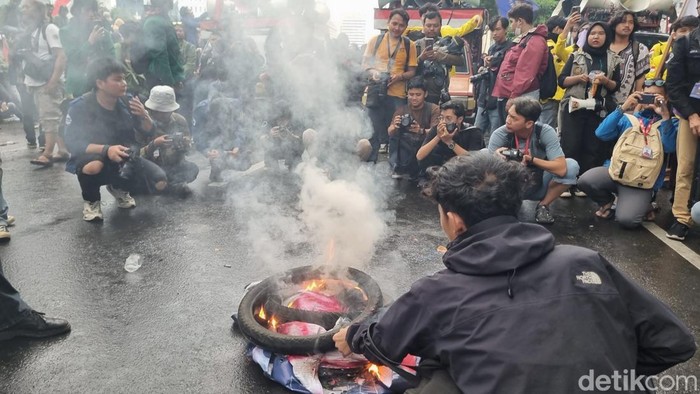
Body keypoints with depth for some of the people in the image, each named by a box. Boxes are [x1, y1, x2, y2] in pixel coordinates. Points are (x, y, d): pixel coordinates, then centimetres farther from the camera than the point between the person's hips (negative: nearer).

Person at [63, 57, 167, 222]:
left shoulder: (126, 101, -9)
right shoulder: (80, 107, -20)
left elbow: (148, 131, 0)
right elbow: (73, 143, -25)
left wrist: (144, 116, -24)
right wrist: (106, 149, -40)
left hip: (124, 160, 4)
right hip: (93, 157, -4)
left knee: (159, 182, -15)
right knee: (93, 165, -40)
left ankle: (119, 189, 17)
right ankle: (91, 201, -4)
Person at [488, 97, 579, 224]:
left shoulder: (546, 132, -21)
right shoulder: (500, 135, -20)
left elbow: (561, 168, -30)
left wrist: (531, 159, -36)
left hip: (539, 187, 1)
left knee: (571, 166, -25)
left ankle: (543, 205, -1)